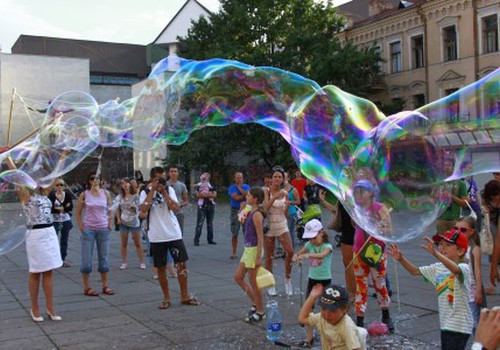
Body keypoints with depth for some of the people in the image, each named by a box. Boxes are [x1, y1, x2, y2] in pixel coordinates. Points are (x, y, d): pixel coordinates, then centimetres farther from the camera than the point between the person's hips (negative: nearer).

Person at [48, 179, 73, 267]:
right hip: (55, 220, -3)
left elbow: (70, 207, -3)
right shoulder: (51, 195, -3)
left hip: (66, 220, 3)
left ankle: (63, 259, 16)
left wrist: (58, 208, -12)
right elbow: (50, 208, -12)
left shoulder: (67, 194, 4)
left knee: (64, 240, 8)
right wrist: (64, 207, -15)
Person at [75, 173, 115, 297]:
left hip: (103, 230, 2)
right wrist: (81, 227, -5)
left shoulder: (105, 193, 3)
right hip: (88, 230, -2)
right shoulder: (84, 194, -1)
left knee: (104, 258, 7)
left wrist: (110, 226, 0)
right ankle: (86, 287, 10)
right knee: (86, 260, 1)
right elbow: (78, 213, 3)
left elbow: (110, 211, 7)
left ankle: (105, 286, 17)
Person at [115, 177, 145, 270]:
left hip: (134, 222, -2)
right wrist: (118, 219, 2)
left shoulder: (135, 196, -5)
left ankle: (142, 262, 9)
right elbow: (117, 209, 12)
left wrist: (134, 207, -25)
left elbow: (137, 209, -4)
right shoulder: (120, 197, 3)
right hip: (123, 222, 2)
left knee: (138, 244, 3)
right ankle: (124, 263, 14)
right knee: (124, 244, 6)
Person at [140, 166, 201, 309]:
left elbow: (175, 207, -10)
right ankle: (166, 298, 21)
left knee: (182, 264, 2)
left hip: (174, 234, 1)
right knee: (161, 268, 7)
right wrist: (152, 190, -16)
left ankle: (185, 296, 15)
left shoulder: (169, 189, 4)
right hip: (156, 237, -1)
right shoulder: (146, 192, 0)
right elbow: (143, 210, -18)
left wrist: (163, 192, -15)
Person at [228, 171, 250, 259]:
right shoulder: (231, 188, 3)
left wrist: (239, 188, -4)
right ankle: (234, 252, 11)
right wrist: (244, 195, -5)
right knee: (234, 233, 2)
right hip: (235, 211, -1)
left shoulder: (246, 186, 9)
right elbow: (236, 197, -13)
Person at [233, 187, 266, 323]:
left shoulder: (257, 214, -17)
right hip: (248, 249, 10)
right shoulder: (251, 212, 10)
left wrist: (258, 257, -21)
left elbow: (260, 237, -19)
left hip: (254, 250, -10)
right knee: (238, 277, 14)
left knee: (253, 281, 1)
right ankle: (255, 303, 23)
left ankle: (260, 312, 15)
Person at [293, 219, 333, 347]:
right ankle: (309, 336, 9)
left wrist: (307, 255, -50)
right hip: (312, 279, 5)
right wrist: (296, 256, -25)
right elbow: (298, 253, 0)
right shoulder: (309, 245, 2)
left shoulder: (327, 246, -15)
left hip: (324, 280, -5)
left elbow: (322, 255, -36)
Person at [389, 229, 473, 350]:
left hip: (459, 327, -8)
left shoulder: (463, 268, -17)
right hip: (445, 325, 8)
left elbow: (456, 270, -40)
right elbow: (416, 271, 12)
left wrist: (435, 253, -54)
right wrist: (401, 258, -6)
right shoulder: (438, 268, 7)